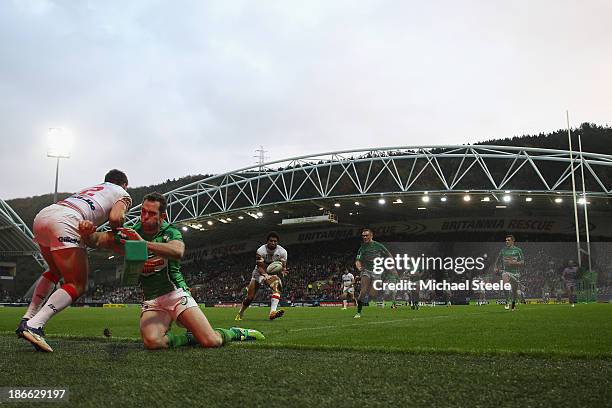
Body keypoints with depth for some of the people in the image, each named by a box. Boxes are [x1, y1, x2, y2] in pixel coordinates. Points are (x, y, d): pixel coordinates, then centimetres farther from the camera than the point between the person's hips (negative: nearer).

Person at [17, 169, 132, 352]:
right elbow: (115, 217, -2)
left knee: (56, 271, 30)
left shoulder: (89, 189, 38)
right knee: (78, 285, -2)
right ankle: (33, 325, -20)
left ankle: (27, 319, 24)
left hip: (41, 215, 8)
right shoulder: (123, 194, 19)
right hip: (64, 222, -8)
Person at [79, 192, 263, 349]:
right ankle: (189, 338, -2)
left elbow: (178, 252, -27)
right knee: (152, 341, -31)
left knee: (211, 342, -15)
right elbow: (97, 240, -10)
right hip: (152, 301, 2)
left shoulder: (171, 232, -3)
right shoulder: (130, 234, 3)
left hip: (176, 293, -1)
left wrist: (144, 243, -40)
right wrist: (87, 232, -34)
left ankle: (235, 333, 20)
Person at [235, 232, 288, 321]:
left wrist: (283, 271, -36)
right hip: (260, 273, -2)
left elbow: (283, 266, -11)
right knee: (250, 296, -3)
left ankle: (272, 312, -42)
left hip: (273, 273, 2)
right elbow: (260, 267, -24)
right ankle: (240, 314, 22)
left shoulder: (282, 252, -13)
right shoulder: (260, 251, -22)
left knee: (277, 288, -30)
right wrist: (266, 275, -45)